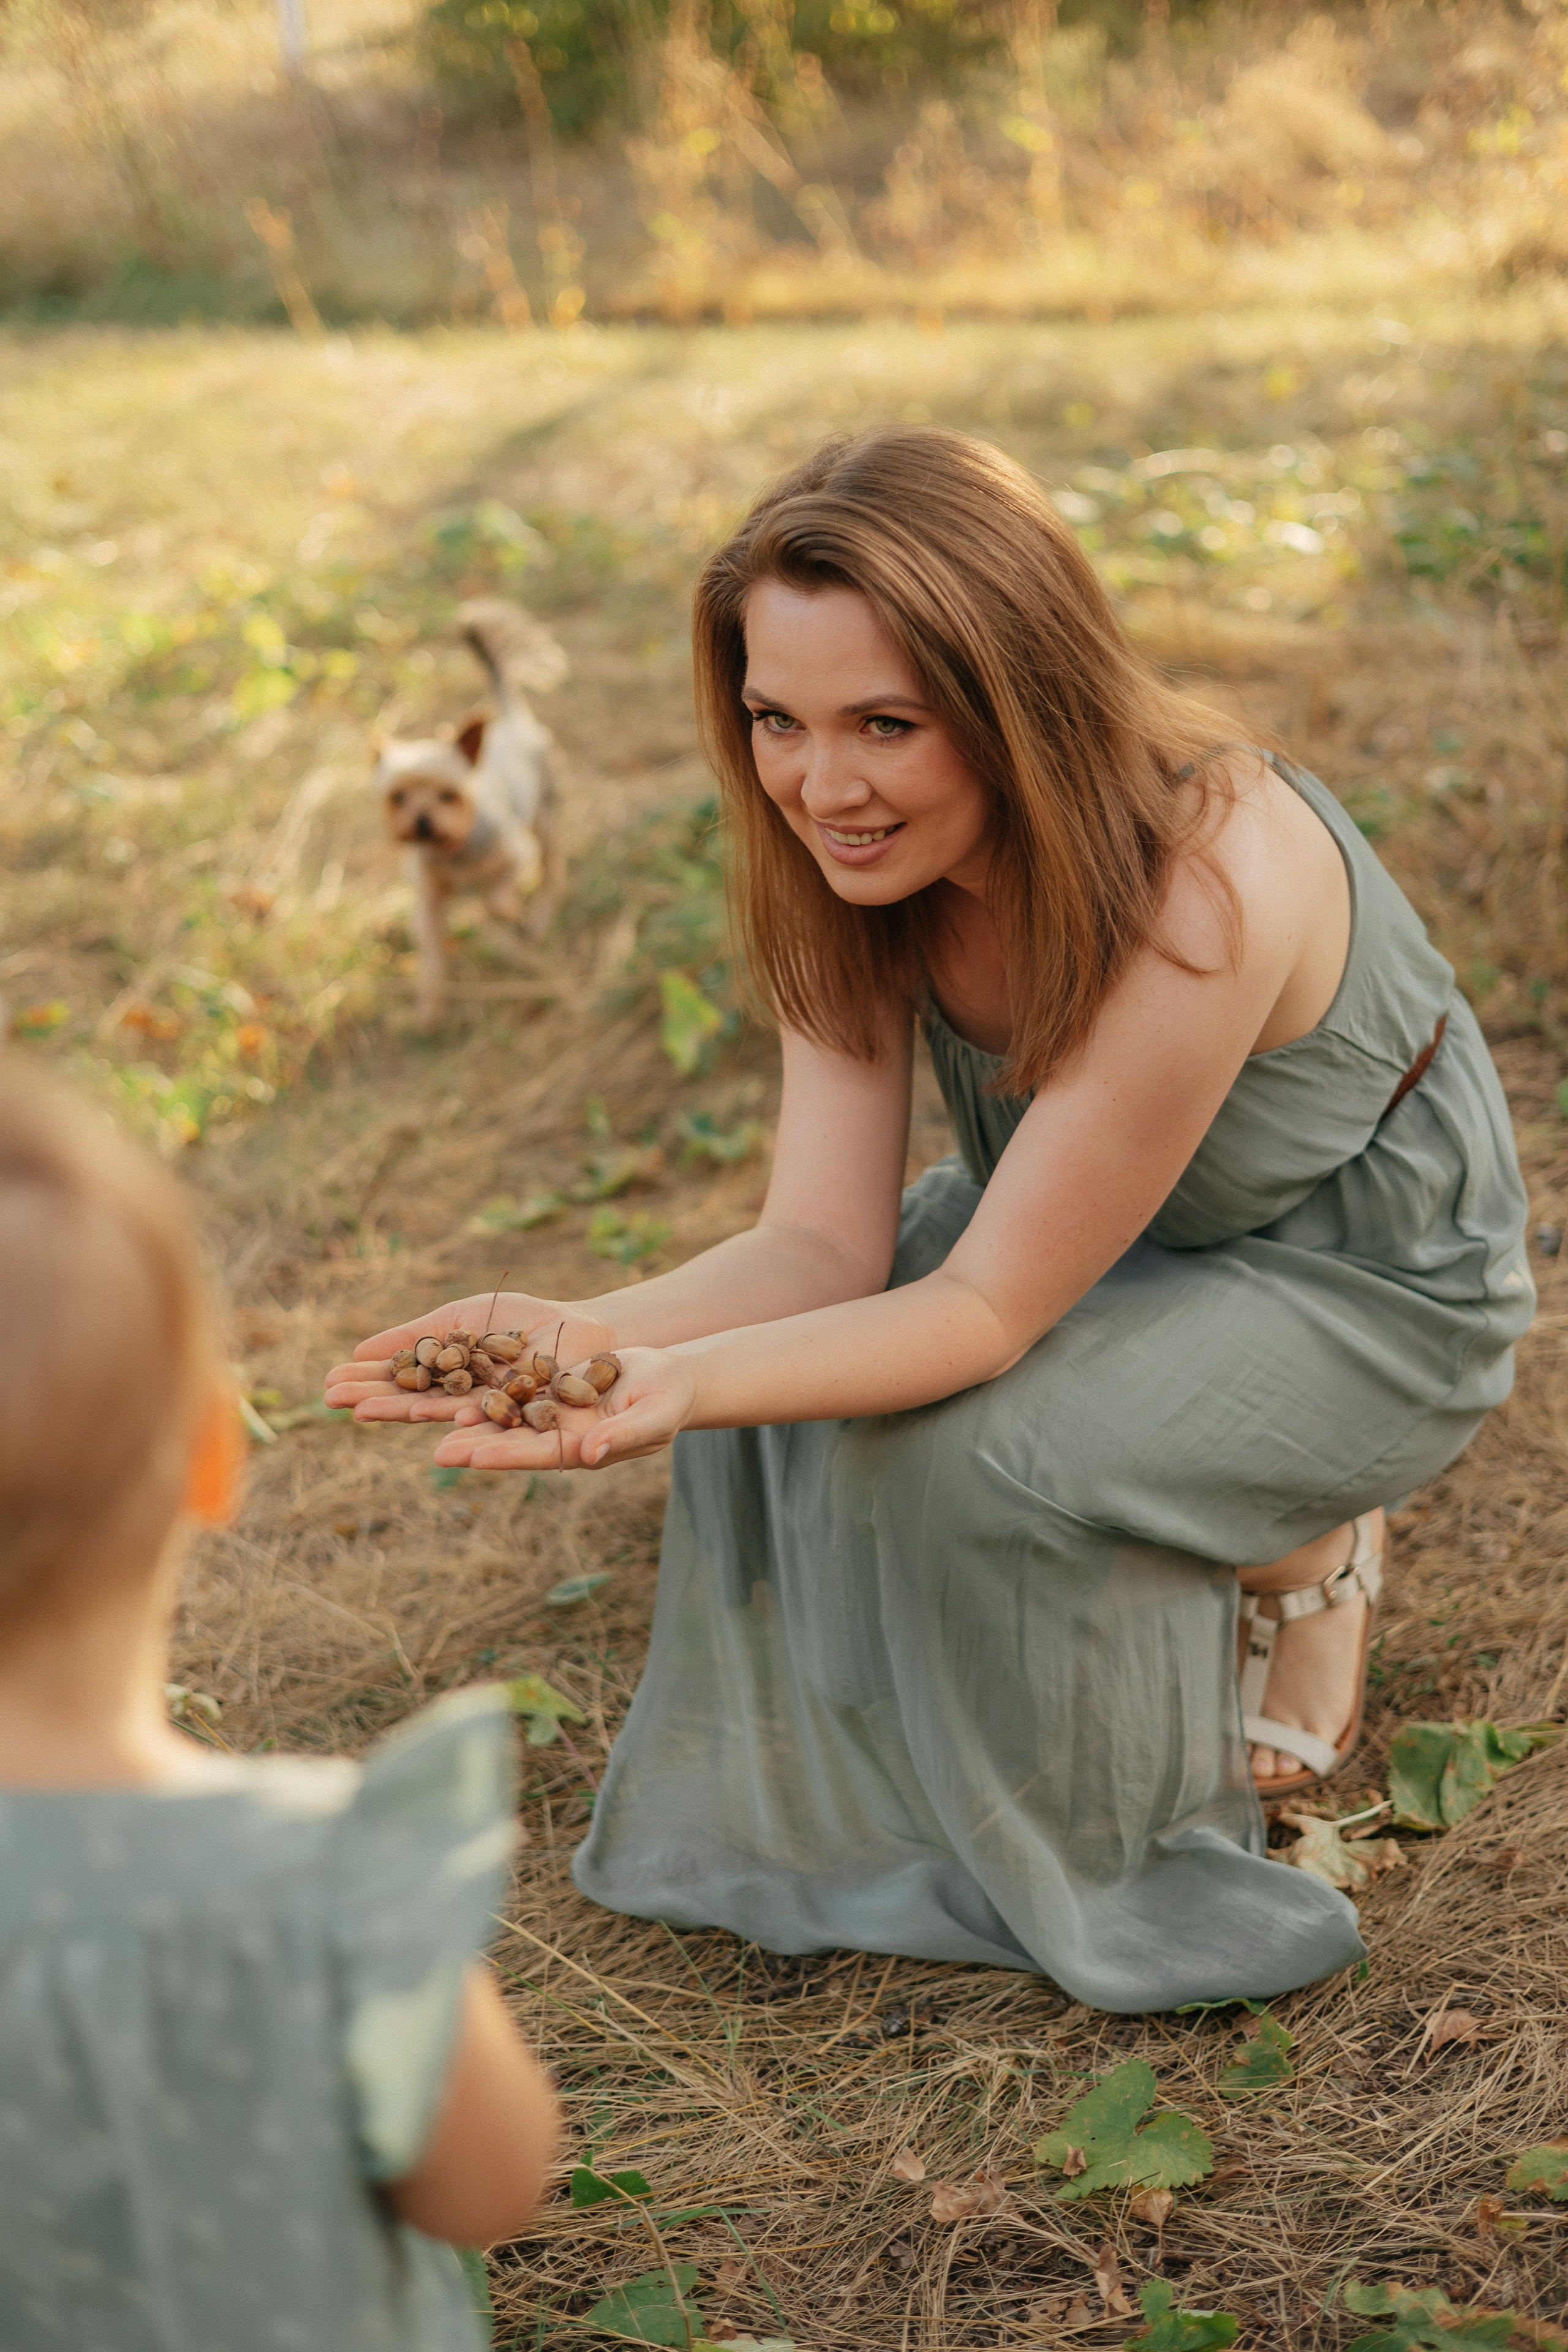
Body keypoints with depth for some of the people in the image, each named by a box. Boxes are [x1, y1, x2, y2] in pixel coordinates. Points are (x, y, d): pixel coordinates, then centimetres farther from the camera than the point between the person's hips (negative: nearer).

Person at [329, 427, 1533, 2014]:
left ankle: (1302, 1558, 2)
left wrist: (686, 1385, -47)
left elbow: (991, 1306, -32)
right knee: (789, 1383, -14)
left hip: (1374, 1284, -6)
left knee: (973, 1456, -28)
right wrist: (597, 1338, -39)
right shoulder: (861, 863, -16)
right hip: (1098, 1226, 6)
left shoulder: (1205, 891, -37)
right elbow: (826, 1245, -20)